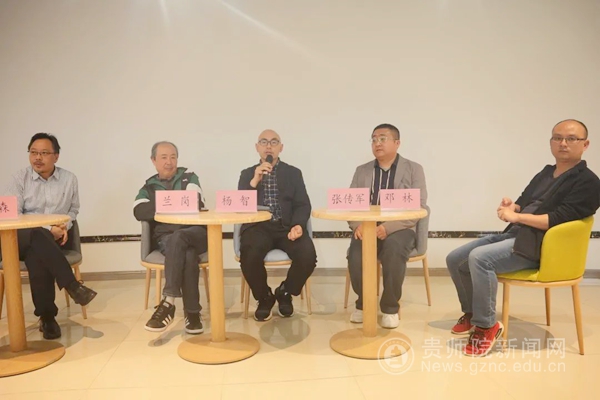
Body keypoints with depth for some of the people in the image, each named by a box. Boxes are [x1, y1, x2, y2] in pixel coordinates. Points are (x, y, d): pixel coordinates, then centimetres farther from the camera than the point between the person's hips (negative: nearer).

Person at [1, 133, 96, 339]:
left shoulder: (69, 179, 7)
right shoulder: (19, 178, 1)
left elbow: (73, 209, 19)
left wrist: (65, 226, -3)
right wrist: (47, 229, -16)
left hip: (52, 240, 1)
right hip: (22, 240, -1)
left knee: (37, 256, -34)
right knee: (37, 236, -38)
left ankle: (47, 316, -27)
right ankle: (72, 285, -36)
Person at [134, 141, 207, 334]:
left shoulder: (188, 177, 13)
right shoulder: (149, 187, 17)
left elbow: (196, 204, -7)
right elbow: (139, 212, -4)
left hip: (195, 233, -1)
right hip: (165, 237, 1)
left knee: (178, 239, -36)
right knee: (187, 254, -34)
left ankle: (168, 302, -31)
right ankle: (192, 312, -29)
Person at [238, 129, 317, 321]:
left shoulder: (293, 173, 14)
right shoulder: (247, 174, 14)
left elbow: (303, 205, 5)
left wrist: (298, 225, -17)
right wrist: (254, 181, -13)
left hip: (287, 227, 1)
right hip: (258, 227, -1)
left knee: (308, 255, -28)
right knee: (250, 256, -33)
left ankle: (285, 292, 6)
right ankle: (264, 297, 0)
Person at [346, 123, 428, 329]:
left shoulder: (413, 169, 4)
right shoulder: (362, 171, 14)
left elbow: (418, 208, -7)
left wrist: (389, 227, -21)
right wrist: (358, 225, -15)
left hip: (399, 228, -2)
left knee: (394, 249, -35)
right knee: (356, 250, -29)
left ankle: (390, 307, -12)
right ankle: (363, 303, -4)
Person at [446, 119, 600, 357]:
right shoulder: (546, 173, 20)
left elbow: (559, 219, -18)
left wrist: (517, 216, -17)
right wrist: (511, 207, -6)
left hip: (537, 246, -8)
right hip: (514, 235, 9)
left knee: (479, 258, -33)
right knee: (455, 259, 2)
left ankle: (487, 326, -17)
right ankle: (472, 313, 21)